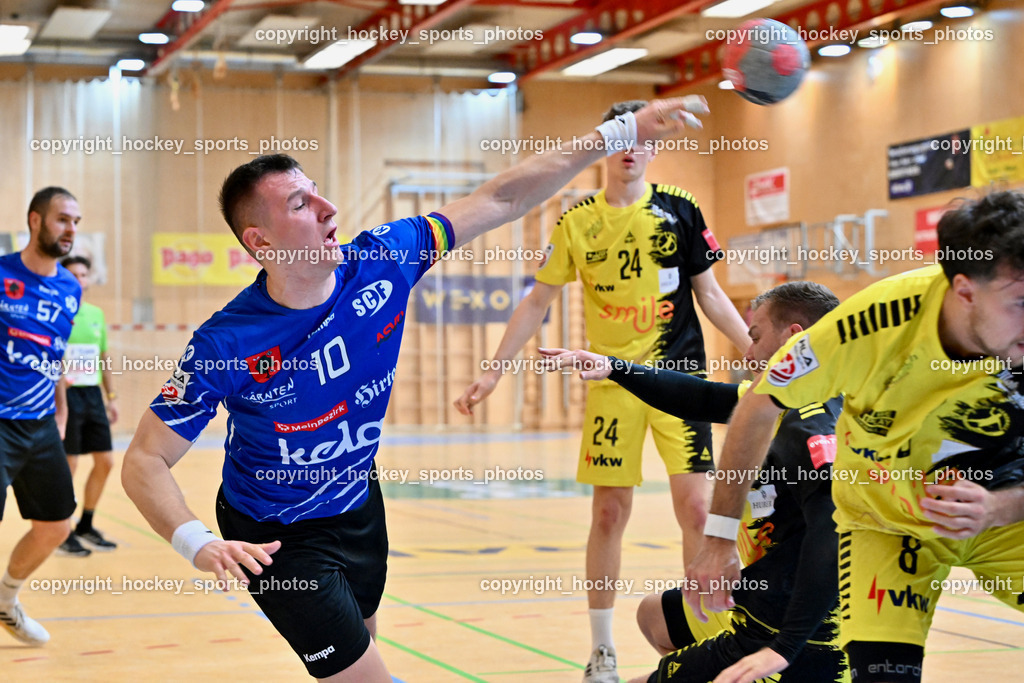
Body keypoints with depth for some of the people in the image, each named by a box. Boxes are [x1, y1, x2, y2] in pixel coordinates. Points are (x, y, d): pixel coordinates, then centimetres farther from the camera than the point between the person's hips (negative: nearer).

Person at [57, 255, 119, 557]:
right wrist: (56, 377, -27)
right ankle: (62, 535, 8)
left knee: (105, 461, 8)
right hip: (67, 395, -7)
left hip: (93, 394, 7)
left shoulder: (96, 314, 12)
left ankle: (85, 526, 22)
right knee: (68, 465, -4)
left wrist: (111, 396, 16)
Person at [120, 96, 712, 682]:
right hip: (278, 539, -6)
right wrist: (198, 543, -40)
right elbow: (146, 462, -22)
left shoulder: (380, 262, -17)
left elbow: (501, 200, -10)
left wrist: (618, 133, -13)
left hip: (359, 506, 6)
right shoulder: (224, 346, -27)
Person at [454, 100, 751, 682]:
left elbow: (709, 294, 8)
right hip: (611, 378, 1)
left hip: (678, 373, -1)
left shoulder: (680, 210, 1)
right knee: (609, 512, 3)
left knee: (696, 507, -9)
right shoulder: (578, 222, 2)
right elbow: (538, 302, 9)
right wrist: (494, 371, 6)